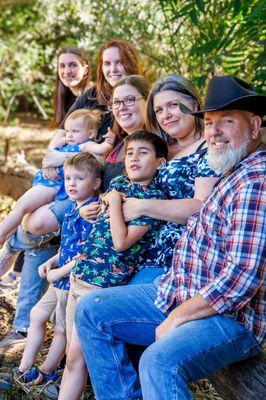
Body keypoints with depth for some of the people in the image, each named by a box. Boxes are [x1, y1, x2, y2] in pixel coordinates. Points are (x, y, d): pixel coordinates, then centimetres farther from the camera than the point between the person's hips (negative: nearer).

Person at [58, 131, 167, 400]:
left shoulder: (153, 198, -10)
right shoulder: (118, 183, 12)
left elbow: (121, 242, -20)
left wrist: (115, 200, -13)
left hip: (103, 282, -7)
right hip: (79, 274, 7)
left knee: (76, 357, -3)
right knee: (73, 355, 12)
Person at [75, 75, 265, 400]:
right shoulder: (230, 174, 14)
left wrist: (176, 318, -17)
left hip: (230, 316, -10)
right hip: (179, 294, 10)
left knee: (159, 361, -37)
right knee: (91, 311, 6)